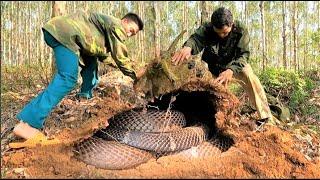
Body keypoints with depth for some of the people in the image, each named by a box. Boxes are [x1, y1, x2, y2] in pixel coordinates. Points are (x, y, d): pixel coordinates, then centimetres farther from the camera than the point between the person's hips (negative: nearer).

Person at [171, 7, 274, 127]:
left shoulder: (240, 31, -27)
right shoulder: (207, 28, -26)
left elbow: (243, 54, -35)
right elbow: (196, 39, -45)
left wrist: (231, 70, -55)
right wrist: (188, 47, -71)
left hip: (234, 63, -2)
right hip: (211, 66, 2)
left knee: (250, 77, -25)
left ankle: (266, 117, -20)